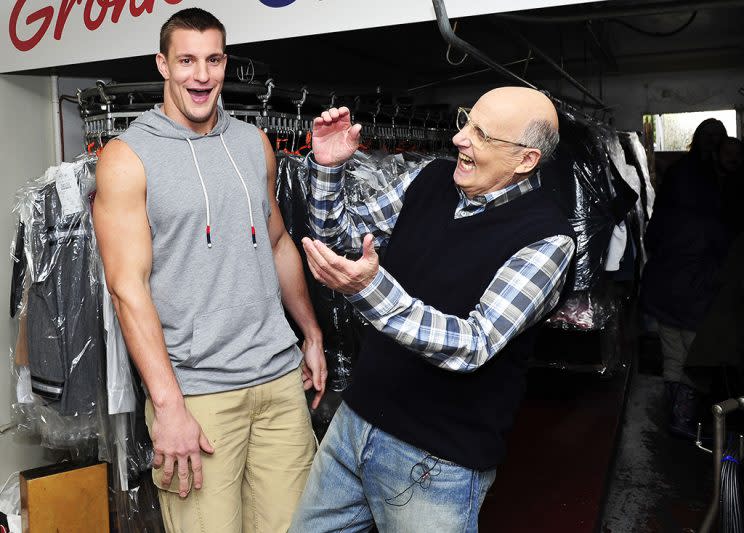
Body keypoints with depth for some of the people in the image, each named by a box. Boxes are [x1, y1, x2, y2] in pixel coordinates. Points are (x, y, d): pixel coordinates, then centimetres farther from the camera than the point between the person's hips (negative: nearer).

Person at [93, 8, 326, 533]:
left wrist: (313, 335, 17)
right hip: (196, 390, -4)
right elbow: (129, 287, -10)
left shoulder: (254, 142, 11)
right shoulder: (128, 157, -4)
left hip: (281, 375, 5)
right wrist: (168, 406, -16)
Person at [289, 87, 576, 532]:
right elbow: (341, 235, 10)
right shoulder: (431, 181, 1)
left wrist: (371, 289, -38)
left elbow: (474, 347, -26)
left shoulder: (547, 239, -17)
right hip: (356, 418, 6)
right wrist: (328, 166, -7)